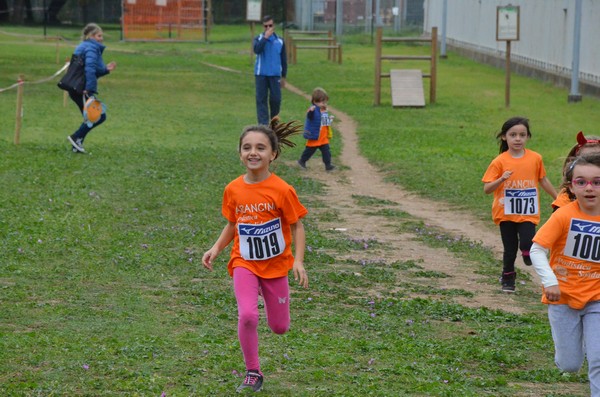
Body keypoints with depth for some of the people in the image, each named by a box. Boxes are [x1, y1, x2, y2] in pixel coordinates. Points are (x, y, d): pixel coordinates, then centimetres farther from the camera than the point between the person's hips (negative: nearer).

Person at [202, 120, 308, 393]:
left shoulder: (282, 190, -15)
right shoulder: (233, 190, -6)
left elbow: (297, 227, -7)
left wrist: (298, 261, -18)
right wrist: (216, 249, -5)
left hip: (276, 265, 0)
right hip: (244, 263, 1)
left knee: (279, 327, 9)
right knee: (247, 315, -23)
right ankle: (253, 373, -3)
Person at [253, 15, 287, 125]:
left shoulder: (280, 41, 7)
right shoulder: (259, 39, 3)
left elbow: (284, 59, 12)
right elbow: (257, 49, -20)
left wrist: (283, 77, 9)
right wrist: (266, 37, -18)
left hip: (275, 75, 1)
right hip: (261, 75, -1)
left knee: (276, 99, -2)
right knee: (261, 99, -2)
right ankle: (263, 123, -1)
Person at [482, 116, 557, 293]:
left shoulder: (535, 158, -3)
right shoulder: (499, 162, -9)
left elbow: (543, 180, 13)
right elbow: (487, 189, -11)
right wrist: (501, 179, -28)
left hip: (528, 213, 1)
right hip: (506, 213, 0)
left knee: (527, 244, -16)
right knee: (510, 249, 8)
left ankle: (527, 250, 19)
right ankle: (507, 277, 30)